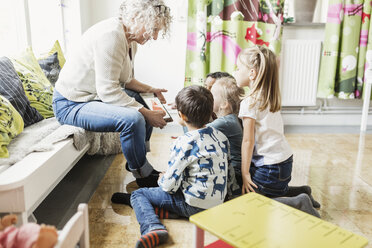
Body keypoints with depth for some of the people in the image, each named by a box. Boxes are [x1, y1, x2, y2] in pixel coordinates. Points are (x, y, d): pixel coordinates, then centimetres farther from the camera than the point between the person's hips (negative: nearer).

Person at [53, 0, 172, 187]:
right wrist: (146, 114, -27)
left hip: (98, 95, 10)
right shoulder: (110, 35, -26)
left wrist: (150, 90, 1)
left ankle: (136, 161, 26)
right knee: (133, 119, -30)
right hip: (71, 104, -10)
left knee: (144, 106, 16)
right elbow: (108, 91, -29)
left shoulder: (130, 40, 4)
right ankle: (143, 175, -7)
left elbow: (125, 80, 15)